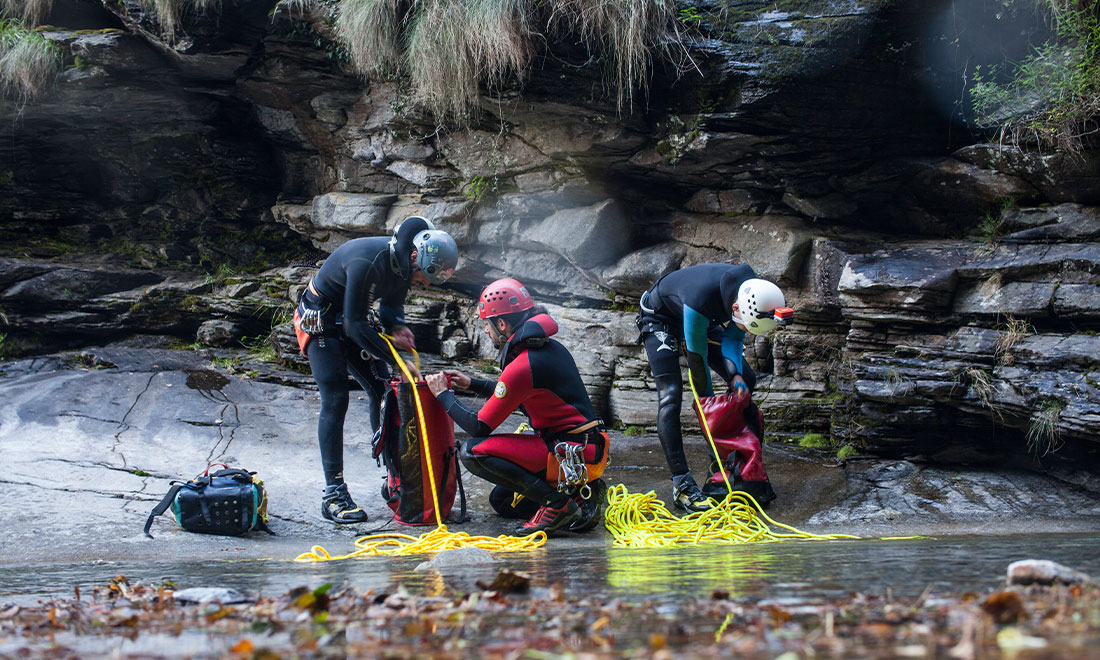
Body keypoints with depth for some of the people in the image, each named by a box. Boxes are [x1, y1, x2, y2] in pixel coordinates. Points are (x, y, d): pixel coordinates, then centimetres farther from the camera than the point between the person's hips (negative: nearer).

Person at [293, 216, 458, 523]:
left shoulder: (403, 262, -9)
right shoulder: (368, 262, -35)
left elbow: (392, 303, 9)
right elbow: (355, 325, -31)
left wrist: (397, 327, -14)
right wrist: (396, 360, -31)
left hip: (354, 319, 8)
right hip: (321, 322, -8)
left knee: (381, 391, 3)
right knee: (334, 402, -14)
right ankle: (333, 493, -13)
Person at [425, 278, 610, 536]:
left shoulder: (523, 366, -20)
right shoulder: (550, 348, 8)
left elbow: (479, 427, -14)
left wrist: (443, 394, 0)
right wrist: (472, 384, 24)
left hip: (573, 454, -10)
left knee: (474, 452, -15)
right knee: (502, 501, 21)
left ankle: (557, 503, -14)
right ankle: (580, 493, 8)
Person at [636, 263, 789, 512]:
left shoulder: (753, 294, -25)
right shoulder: (701, 298, -44)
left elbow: (733, 337, -9)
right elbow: (697, 355, -30)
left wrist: (736, 375, -24)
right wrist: (707, 398, -17)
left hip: (704, 320, 7)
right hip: (660, 318, -7)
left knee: (746, 380, 0)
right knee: (670, 396, -21)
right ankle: (682, 485, -24)